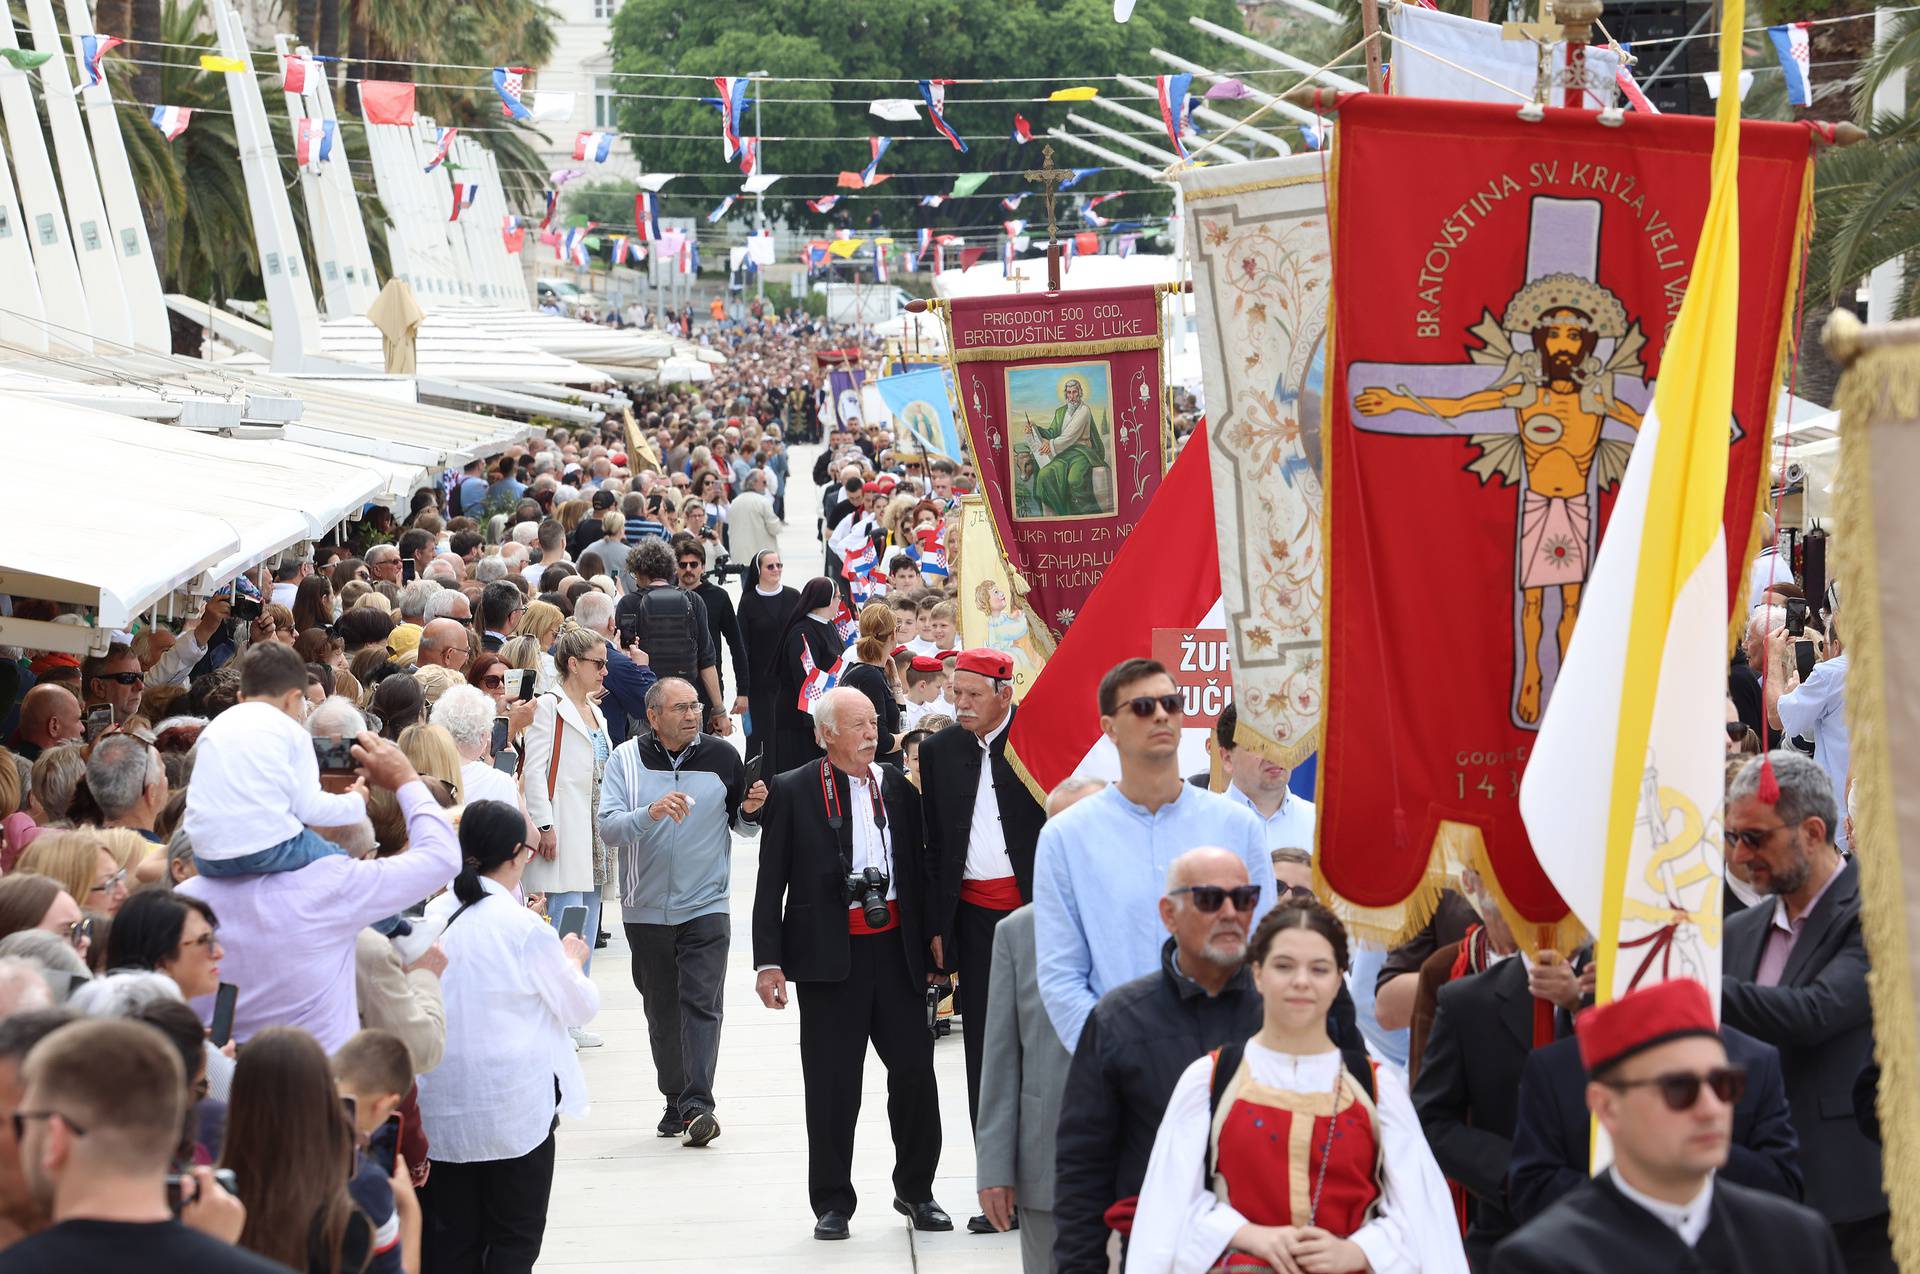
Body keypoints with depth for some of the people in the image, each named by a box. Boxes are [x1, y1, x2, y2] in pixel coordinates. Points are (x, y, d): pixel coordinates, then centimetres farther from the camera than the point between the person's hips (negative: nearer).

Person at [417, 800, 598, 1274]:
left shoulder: (436, 913, -1)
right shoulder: (526, 928, -15)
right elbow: (581, 1006, -3)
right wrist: (572, 961, 16)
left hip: (442, 1106, 5)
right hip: (514, 1107, -5)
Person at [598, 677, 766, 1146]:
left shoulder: (722, 757, 2)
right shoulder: (627, 759, 0)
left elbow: (744, 827, 14)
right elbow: (609, 827, -9)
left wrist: (751, 811, -8)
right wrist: (650, 814, -26)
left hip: (706, 905, -1)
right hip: (647, 909, 1)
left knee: (701, 1002, -12)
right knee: (662, 1010, 9)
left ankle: (698, 1104, -17)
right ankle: (675, 1101, 21)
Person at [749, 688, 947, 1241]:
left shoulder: (897, 787, 9)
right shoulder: (793, 792, -1)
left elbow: (917, 867, 13)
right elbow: (770, 883, -2)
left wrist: (930, 944, 9)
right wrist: (769, 962, -7)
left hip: (896, 948, 3)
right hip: (830, 953, -3)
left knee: (914, 1069, 3)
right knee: (832, 1084, 2)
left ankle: (915, 1190, 20)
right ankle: (832, 1202, 13)